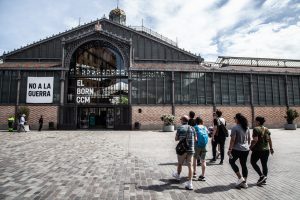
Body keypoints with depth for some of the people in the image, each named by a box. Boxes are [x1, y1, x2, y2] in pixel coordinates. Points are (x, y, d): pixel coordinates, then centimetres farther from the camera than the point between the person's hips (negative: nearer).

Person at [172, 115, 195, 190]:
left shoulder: (180, 128, -8)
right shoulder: (192, 128, 3)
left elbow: (176, 139, -2)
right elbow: (195, 139, 9)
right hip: (191, 149, 3)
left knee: (180, 163, 18)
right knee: (190, 165, 4)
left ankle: (178, 175, 42)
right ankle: (190, 183, 1)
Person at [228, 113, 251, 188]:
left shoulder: (235, 128, -15)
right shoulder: (247, 128, 7)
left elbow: (232, 140, -19)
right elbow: (249, 139, 15)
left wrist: (230, 149, -15)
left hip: (237, 149, -7)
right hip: (246, 149, 7)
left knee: (231, 161, 13)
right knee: (244, 165, 14)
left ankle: (240, 178, 8)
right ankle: (244, 182, 19)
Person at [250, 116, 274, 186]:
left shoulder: (256, 129, -15)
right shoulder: (266, 129, 8)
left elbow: (255, 140, -22)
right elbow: (269, 140, 12)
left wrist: (251, 146, -11)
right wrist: (271, 148, 19)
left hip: (257, 150, -7)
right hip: (266, 149, 7)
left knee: (253, 162, 9)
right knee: (264, 164, 11)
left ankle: (262, 175, 0)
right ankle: (263, 180, 19)